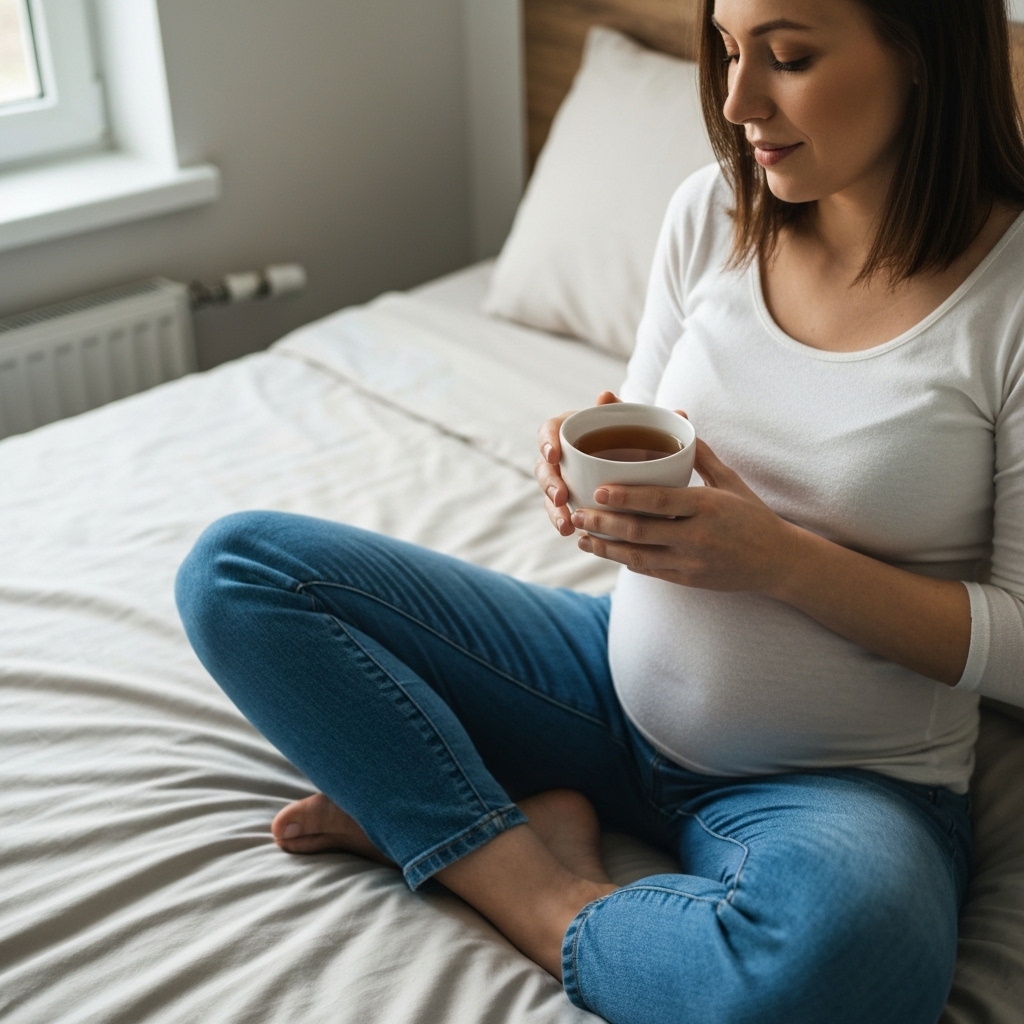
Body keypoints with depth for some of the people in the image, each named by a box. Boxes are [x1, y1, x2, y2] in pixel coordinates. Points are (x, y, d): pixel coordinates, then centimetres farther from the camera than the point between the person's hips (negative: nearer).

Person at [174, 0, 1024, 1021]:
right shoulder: (711, 212, -1)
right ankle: (525, 856, -11)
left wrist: (778, 556, -23)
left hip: (848, 780, -4)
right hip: (624, 678, 5)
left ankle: (429, 821, -16)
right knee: (235, 566, -5)